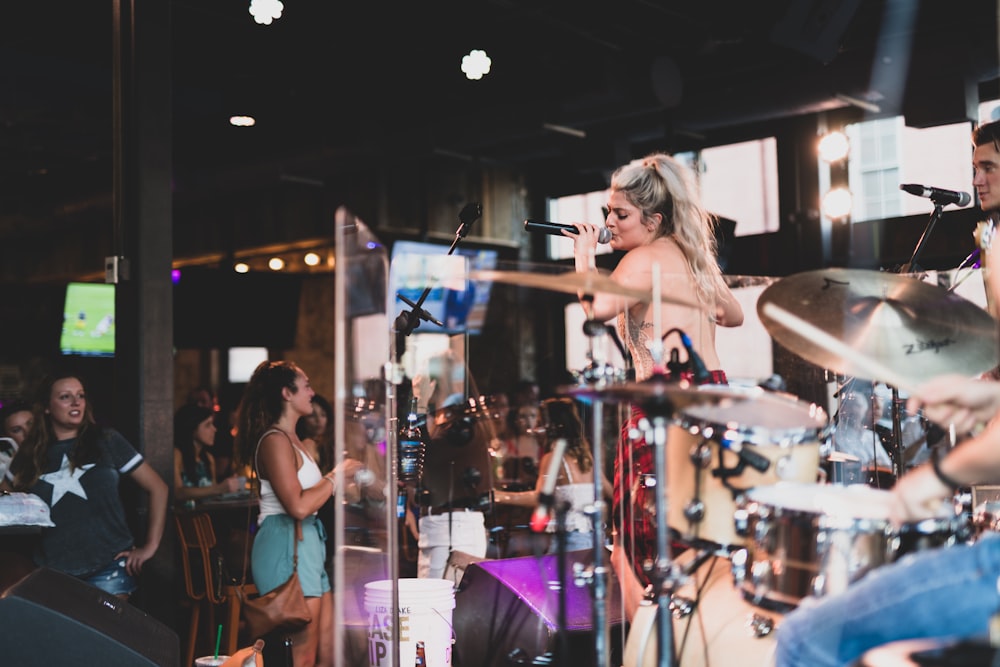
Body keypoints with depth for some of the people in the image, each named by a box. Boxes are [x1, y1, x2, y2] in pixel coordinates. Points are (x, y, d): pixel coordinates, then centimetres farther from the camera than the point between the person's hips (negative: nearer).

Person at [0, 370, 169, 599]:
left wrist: (150, 545, -4)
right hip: (52, 572, 2)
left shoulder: (107, 441, 0)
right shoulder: (30, 454, 6)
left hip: (109, 567, -2)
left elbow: (158, 488, 2)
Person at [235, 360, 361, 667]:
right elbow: (298, 506, -21)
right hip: (285, 546, -10)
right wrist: (336, 476, -9)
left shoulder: (292, 440, 19)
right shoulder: (275, 440, -12)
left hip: (307, 544, 10)